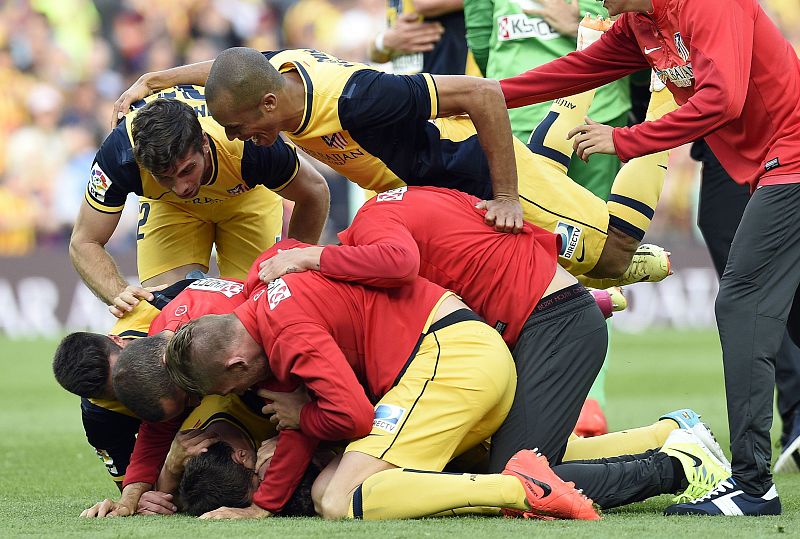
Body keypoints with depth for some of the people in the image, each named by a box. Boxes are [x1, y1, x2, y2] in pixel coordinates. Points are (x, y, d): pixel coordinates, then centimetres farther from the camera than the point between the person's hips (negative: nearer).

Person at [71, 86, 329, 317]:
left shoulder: (248, 143, -42)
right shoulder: (119, 153, -40)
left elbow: (314, 193, -21)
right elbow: (83, 243, -27)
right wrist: (120, 294, -44)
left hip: (247, 194, -1)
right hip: (167, 205, 1)